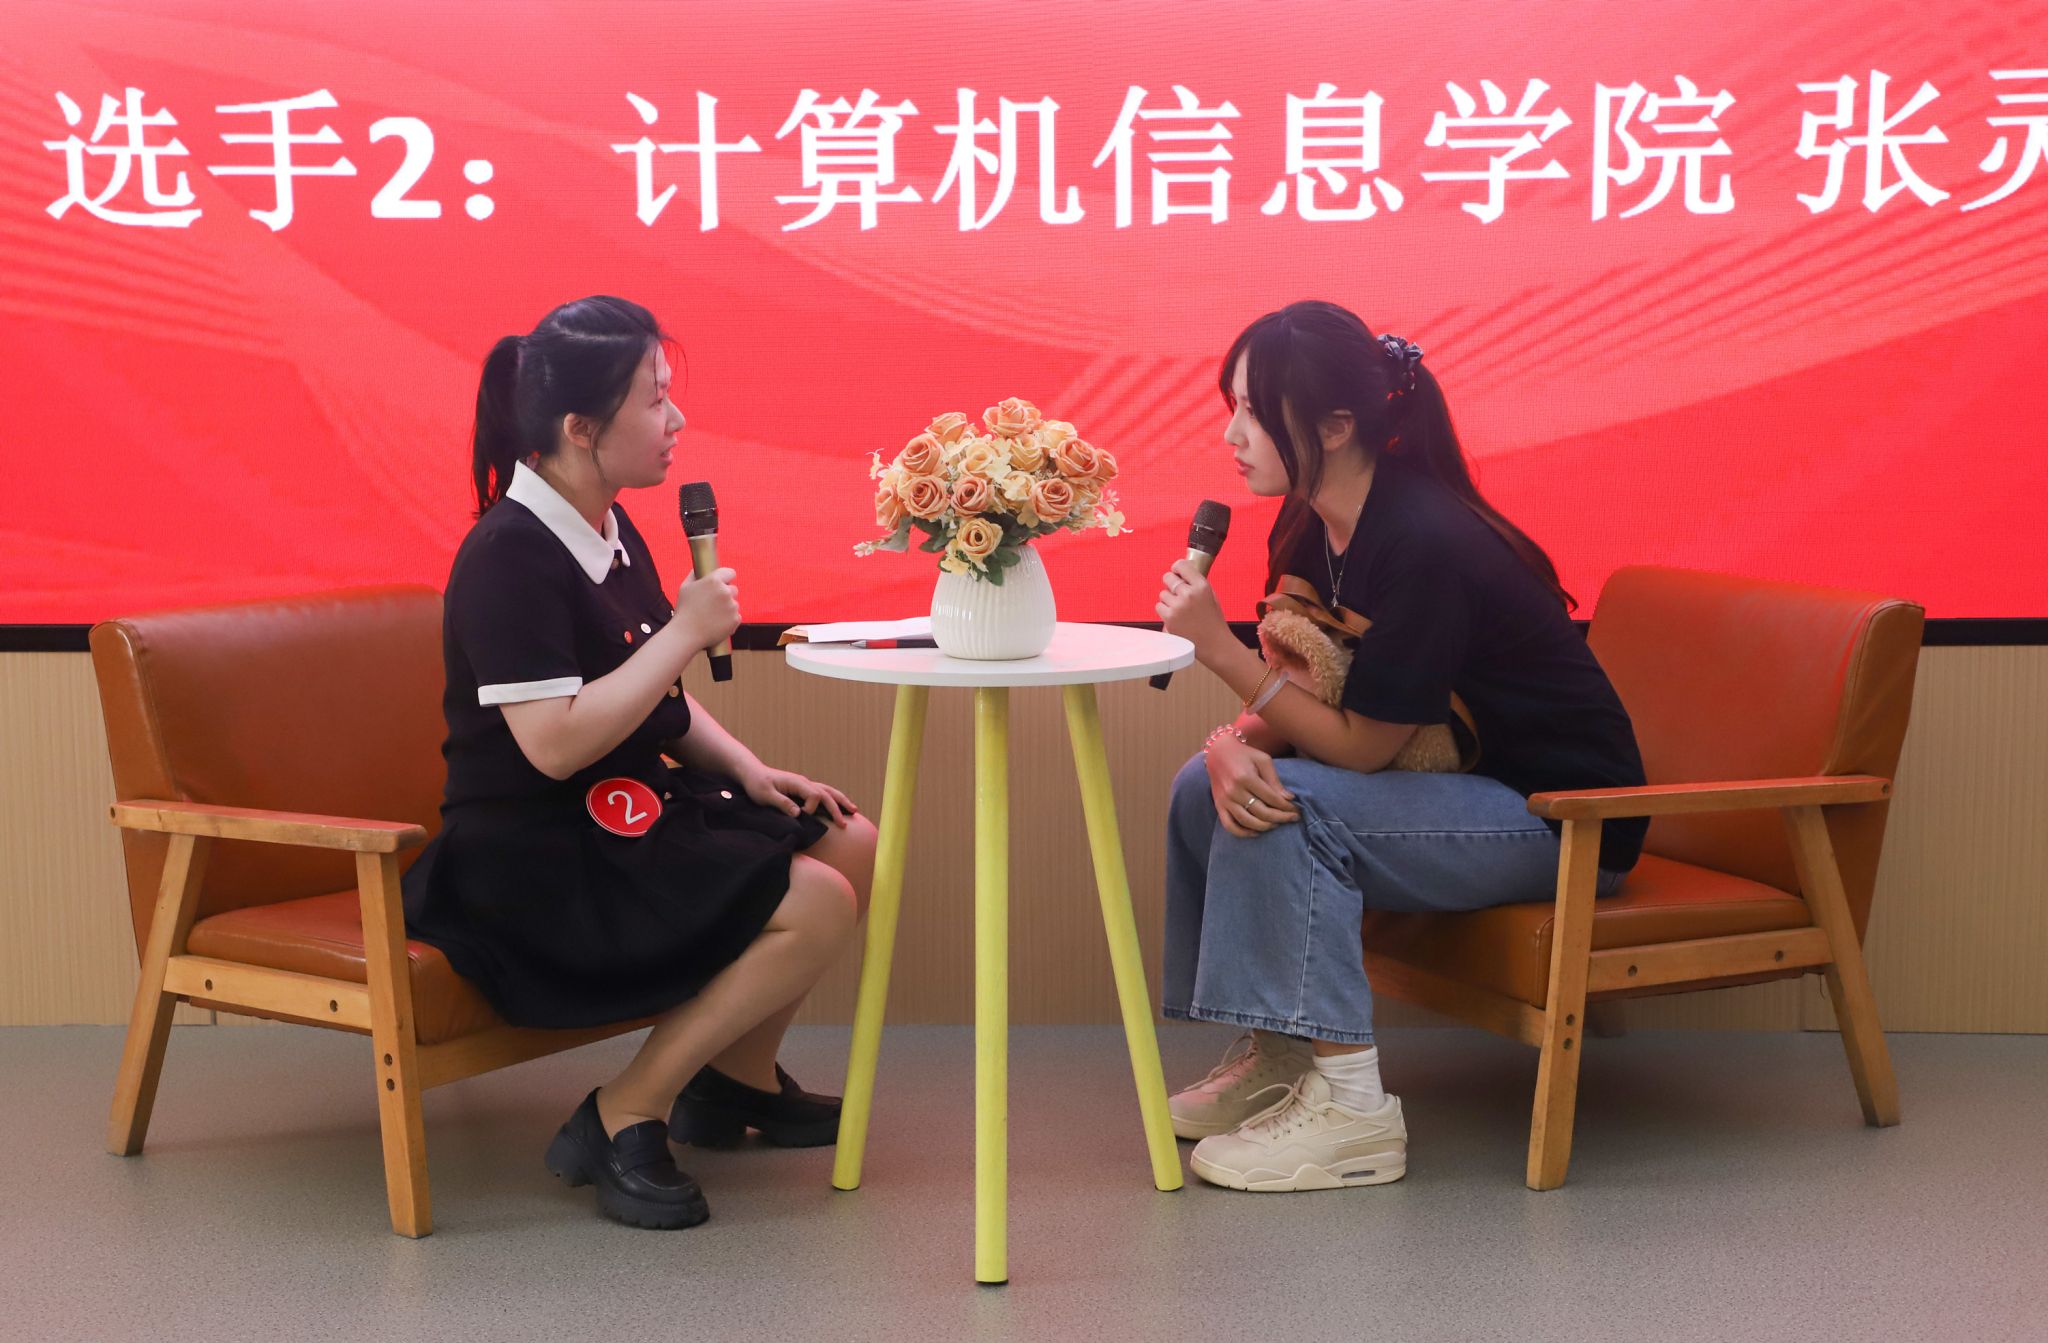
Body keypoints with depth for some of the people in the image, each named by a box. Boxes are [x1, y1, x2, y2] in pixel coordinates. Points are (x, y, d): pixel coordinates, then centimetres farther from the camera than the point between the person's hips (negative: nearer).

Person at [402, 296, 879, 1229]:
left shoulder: (609, 534, 10)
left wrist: (748, 769, 5)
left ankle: (739, 1080, 21)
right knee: (815, 903, -20)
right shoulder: (508, 556, -21)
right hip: (532, 866, -10)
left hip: (627, 818, 10)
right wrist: (687, 630, -23)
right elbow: (555, 742, -28)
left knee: (850, 845, 6)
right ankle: (623, 1121, -11)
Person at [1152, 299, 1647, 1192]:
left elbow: (1360, 744, -24)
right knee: (1208, 787, -1)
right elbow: (1288, 703, 2)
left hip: (1565, 820, -9)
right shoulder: (1312, 529, 0)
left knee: (1293, 808, -26)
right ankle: (1276, 1056, 9)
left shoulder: (1423, 545, -28)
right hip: (1458, 789, 9)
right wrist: (1234, 746, -22)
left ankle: (1350, 1108, -20)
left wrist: (1217, 648, -27)